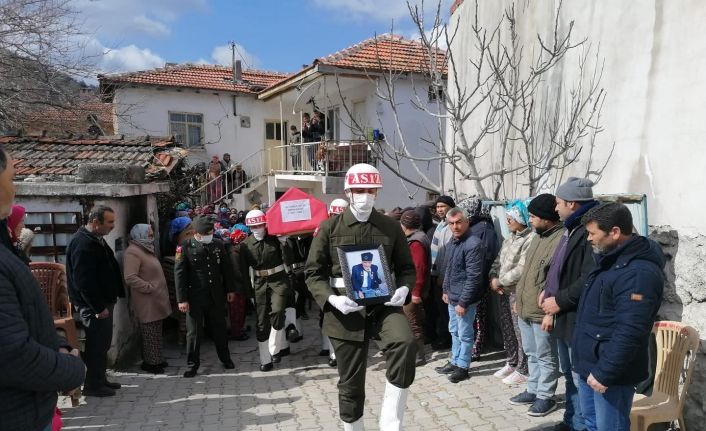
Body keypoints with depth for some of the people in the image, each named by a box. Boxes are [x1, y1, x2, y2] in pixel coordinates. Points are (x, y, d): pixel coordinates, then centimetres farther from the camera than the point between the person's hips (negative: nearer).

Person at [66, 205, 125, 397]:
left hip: (103, 301, 10)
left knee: (102, 343, 17)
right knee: (97, 344, 0)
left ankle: (100, 379, 28)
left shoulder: (96, 239, 12)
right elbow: (83, 280, -25)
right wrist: (98, 307, -22)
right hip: (93, 305, -10)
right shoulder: (82, 243, -20)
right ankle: (93, 385, 12)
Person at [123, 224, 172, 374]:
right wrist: (149, 288, -19)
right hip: (147, 301, -9)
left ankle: (156, 359, 26)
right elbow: (130, 278, -25)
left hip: (155, 299, 9)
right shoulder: (133, 252, -16)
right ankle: (150, 362, 12)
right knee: (149, 332, 1)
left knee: (156, 331, 16)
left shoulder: (145, 249, 16)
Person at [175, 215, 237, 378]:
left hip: (216, 295, 3)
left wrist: (230, 289, 10)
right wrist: (182, 299, -13)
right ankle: (192, 364, 21)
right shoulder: (185, 247, -10)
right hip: (195, 297, -3)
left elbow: (226, 268, 10)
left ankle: (225, 358, 32)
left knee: (219, 328, 16)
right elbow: (179, 274, -11)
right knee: (194, 332, 6)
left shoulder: (218, 244, 1)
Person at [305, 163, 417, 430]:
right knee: (350, 382, 8)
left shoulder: (391, 227, 5)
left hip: (383, 304, 1)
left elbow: (406, 267, 11)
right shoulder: (329, 227, -1)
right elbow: (314, 272, 0)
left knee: (405, 343, -29)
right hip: (346, 310, -1)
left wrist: (403, 289, -11)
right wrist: (332, 299, -18)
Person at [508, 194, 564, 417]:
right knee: (532, 354, 20)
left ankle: (546, 397, 22)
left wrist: (551, 312, -22)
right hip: (525, 309, 9)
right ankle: (533, 391, 34)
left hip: (541, 312, -9)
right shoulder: (537, 237, 12)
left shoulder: (561, 239, -18)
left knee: (546, 357, 8)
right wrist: (519, 298, 21)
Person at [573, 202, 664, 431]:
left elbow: (629, 333, -27)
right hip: (589, 365, 10)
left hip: (610, 373, -10)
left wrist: (605, 373, -24)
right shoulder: (610, 260, 10)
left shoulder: (639, 273, -23)